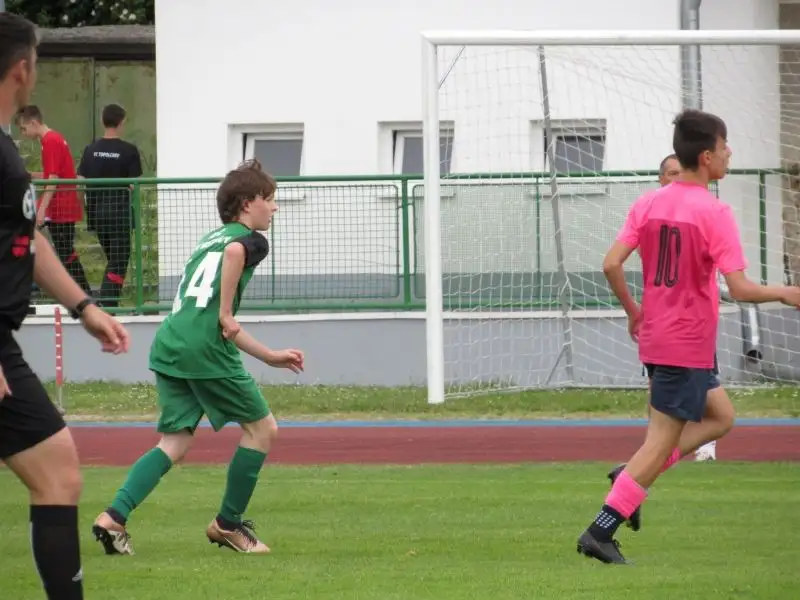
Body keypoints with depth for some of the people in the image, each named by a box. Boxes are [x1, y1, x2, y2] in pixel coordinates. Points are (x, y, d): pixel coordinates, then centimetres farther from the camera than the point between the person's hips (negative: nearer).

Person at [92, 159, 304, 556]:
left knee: (175, 442, 9)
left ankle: (114, 517, -8)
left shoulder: (211, 239, 29)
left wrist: (270, 356, 38)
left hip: (169, 345, 8)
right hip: (205, 349, -8)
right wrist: (226, 312, -16)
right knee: (261, 429, 9)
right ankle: (228, 524, 15)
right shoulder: (248, 239, 4)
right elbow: (234, 252, -25)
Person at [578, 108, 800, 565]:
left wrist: (634, 312, 14)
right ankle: (601, 532, -5)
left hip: (654, 336, 8)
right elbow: (740, 288, -19)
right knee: (661, 442, -1)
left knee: (720, 416, 22)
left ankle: (633, 476, 8)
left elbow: (612, 264, -1)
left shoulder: (649, 203, 4)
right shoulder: (715, 213, -15)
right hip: (690, 346, -8)